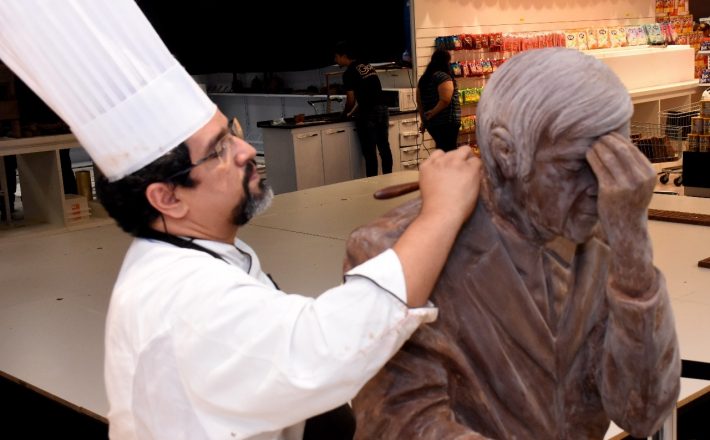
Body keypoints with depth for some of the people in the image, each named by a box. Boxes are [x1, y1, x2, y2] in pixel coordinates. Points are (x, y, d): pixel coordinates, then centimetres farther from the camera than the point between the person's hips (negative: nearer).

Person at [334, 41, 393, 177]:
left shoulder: (349, 73, -7)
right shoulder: (368, 66, 16)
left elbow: (351, 100, -8)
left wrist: (345, 113, 11)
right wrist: (354, 112, 25)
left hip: (368, 113, -7)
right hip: (383, 109, 7)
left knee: (369, 151, -2)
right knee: (384, 147, 10)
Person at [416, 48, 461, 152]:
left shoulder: (424, 78, 11)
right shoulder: (444, 77, -13)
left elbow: (419, 102, 17)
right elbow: (445, 100, -23)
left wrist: (424, 120, 24)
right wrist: (433, 113, -12)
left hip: (431, 123, 8)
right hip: (447, 122, -8)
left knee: (441, 150, 19)